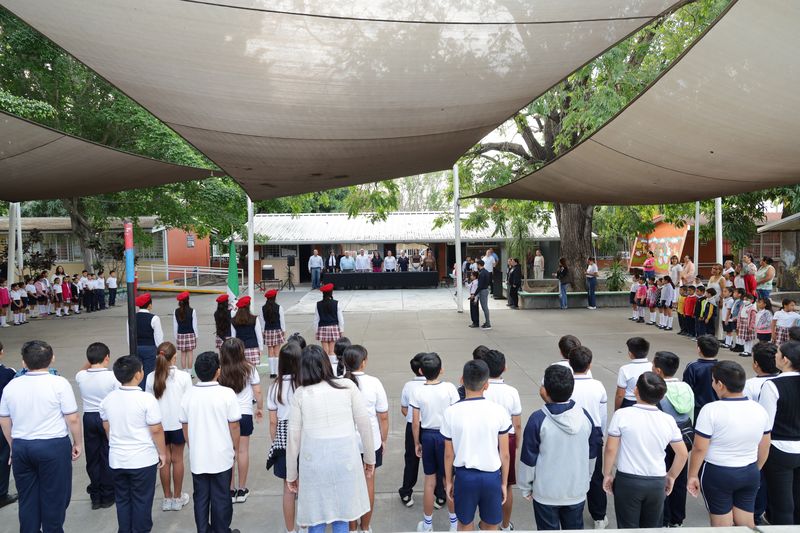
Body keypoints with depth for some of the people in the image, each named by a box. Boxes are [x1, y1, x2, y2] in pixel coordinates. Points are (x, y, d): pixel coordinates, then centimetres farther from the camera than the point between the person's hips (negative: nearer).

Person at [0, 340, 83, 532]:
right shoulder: (59, 383, -12)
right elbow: (72, 419, -12)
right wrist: (78, 443, 1)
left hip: (21, 446, 4)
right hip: (54, 446, -4)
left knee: (27, 497, 16)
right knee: (54, 497, 8)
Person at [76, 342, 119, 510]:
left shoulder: (81, 377, -6)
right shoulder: (113, 377, -17)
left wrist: (89, 362, 6)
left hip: (89, 417, 3)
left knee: (92, 458, 13)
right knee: (108, 457, 8)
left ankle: (95, 497, 22)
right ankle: (107, 496, 17)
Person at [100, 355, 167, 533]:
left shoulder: (108, 399, -2)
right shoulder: (146, 399, -19)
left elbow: (106, 427, 11)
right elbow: (156, 430, -16)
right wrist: (162, 452, -2)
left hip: (116, 459, 5)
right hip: (143, 460, -5)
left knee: (122, 500, 19)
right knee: (141, 501, 9)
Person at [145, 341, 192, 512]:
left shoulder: (151, 378, -9)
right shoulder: (184, 377, -15)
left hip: (159, 424, 2)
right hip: (178, 423, -2)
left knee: (165, 460, 14)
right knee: (177, 460, 12)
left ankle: (167, 498, 24)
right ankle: (177, 497, 23)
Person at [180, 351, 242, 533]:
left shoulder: (188, 395, -5)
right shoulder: (227, 394, -16)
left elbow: (185, 426, 4)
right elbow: (234, 425, -10)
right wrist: (235, 448, 5)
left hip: (197, 457, 3)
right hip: (221, 456, -3)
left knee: (201, 497, 16)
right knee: (221, 498, 11)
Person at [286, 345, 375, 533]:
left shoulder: (300, 394, -1)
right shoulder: (348, 386, 0)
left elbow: (294, 437, 2)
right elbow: (364, 424, 2)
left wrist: (291, 474, 13)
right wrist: (370, 458, 15)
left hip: (314, 460, 0)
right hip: (345, 458, 1)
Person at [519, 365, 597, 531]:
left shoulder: (538, 419, -22)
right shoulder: (584, 415, -9)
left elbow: (528, 458, -13)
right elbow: (592, 454, 4)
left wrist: (525, 486, 1)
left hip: (546, 492, -3)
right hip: (577, 490, 3)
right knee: (575, 528, 20)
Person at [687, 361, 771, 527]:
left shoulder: (711, 410, -20)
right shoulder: (759, 410, -2)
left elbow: (699, 449, -17)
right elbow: (764, 449, 9)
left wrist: (692, 475, -5)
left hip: (717, 474, -5)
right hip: (750, 474, 5)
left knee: (723, 526, 9)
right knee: (747, 523, 17)